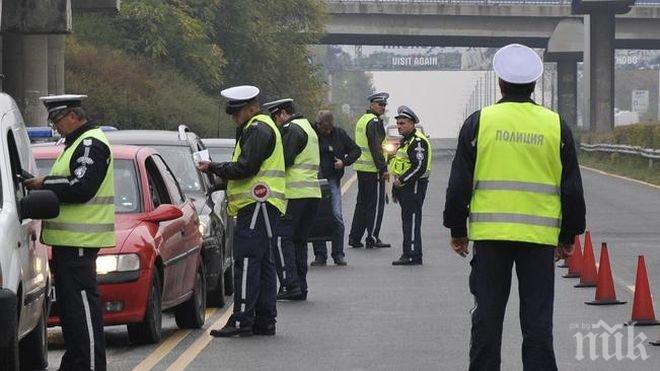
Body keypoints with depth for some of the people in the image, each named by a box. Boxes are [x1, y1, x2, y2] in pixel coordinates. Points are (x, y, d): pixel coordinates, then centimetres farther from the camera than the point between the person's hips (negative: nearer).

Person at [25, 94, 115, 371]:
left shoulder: (91, 145, -12)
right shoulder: (77, 144, 21)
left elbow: (81, 187, -21)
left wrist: (44, 184, -13)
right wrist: (45, 185, 7)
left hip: (79, 242, -11)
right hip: (67, 240, 11)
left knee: (83, 305, -10)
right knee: (69, 305, 14)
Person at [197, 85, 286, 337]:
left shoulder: (258, 129, -10)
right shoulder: (255, 129, 24)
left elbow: (245, 168, -18)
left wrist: (213, 168, -9)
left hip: (257, 204, -11)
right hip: (258, 205, 11)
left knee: (246, 262, -13)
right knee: (262, 263, 11)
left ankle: (242, 321, -16)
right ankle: (265, 321, 13)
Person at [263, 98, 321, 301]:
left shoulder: (292, 129, -9)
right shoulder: (308, 128, 23)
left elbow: (284, 161, -16)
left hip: (294, 193, -10)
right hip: (312, 193, 10)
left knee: (281, 239, -7)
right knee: (299, 240, 13)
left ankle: (290, 284, -14)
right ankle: (300, 287, 12)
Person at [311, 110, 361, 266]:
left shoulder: (339, 134, 4)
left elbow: (356, 150, 14)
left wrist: (344, 162, -2)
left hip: (332, 180, 1)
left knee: (336, 216, -6)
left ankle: (338, 254, 2)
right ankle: (320, 255, 7)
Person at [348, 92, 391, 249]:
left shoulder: (362, 120, 17)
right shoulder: (375, 122, -13)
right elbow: (376, 147, -20)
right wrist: (384, 168, -18)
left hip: (361, 168, 9)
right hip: (373, 169, -9)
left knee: (362, 202, 14)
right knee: (376, 203, -4)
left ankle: (355, 237, 15)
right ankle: (372, 239, -3)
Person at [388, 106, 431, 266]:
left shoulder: (418, 141, -15)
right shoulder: (406, 140, 19)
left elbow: (419, 167, -23)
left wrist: (401, 181, -18)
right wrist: (397, 183, 17)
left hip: (415, 186, -10)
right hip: (405, 187, 10)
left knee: (412, 221, -9)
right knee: (407, 221, 12)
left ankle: (413, 255, -9)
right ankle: (408, 254, 16)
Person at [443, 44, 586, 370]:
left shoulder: (478, 122, 0)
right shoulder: (556, 126, 4)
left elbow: (459, 184, 1)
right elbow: (572, 188, 7)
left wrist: (457, 230, 10)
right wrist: (568, 235, 16)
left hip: (490, 233, 0)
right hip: (540, 235, 1)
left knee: (487, 316, 7)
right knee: (537, 320, 4)